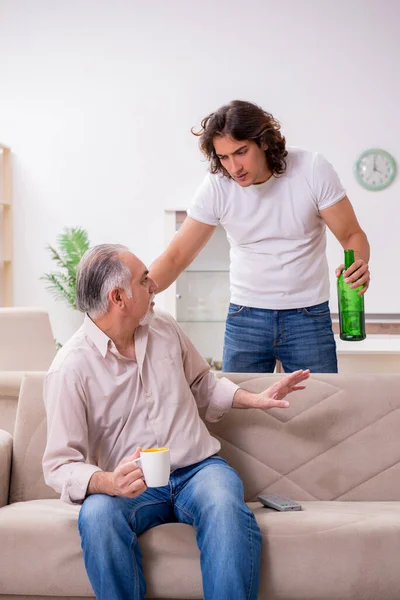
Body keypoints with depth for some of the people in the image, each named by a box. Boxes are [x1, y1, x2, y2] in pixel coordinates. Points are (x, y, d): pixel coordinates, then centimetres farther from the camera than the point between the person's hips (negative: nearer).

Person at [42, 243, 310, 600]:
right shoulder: (70, 369, -9)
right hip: (129, 486, -3)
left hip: (198, 467, 3)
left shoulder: (165, 328, 8)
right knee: (97, 514, -36)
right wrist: (108, 483, -32)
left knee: (226, 508, -32)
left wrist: (255, 399, 12)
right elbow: (60, 464, -12)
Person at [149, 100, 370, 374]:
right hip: (245, 318, 1)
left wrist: (359, 264, -28)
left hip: (309, 317, -1)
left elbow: (352, 235, -5)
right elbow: (176, 256, -7)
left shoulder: (313, 169, -12)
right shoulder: (216, 186, -9)